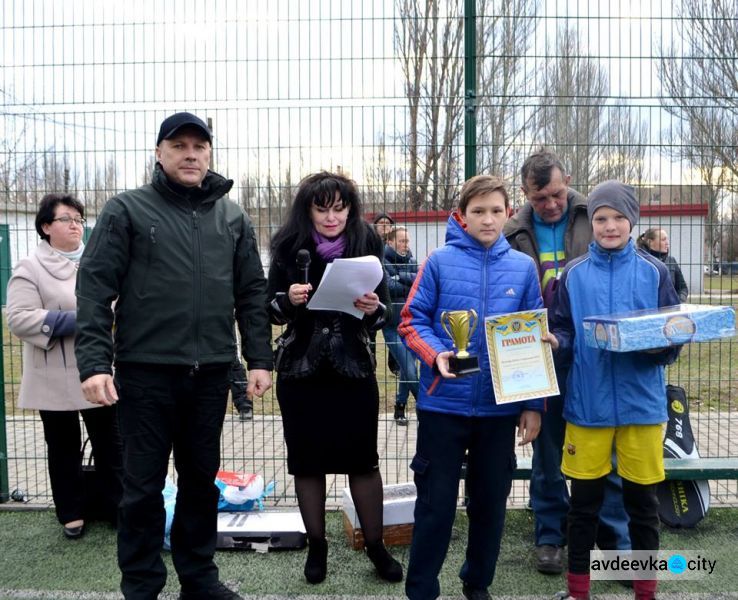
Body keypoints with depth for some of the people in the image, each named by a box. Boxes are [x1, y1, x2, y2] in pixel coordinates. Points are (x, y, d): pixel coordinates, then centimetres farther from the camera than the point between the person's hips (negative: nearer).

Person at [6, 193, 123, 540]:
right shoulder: (30, 268, -6)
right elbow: (18, 319, -15)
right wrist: (74, 320, -20)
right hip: (55, 378, -3)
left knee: (109, 444, 11)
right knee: (64, 448, 11)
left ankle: (118, 507, 23)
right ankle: (72, 514, 25)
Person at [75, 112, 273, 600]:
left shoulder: (232, 217, 10)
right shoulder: (127, 210, 0)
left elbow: (252, 293, 11)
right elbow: (95, 288, -5)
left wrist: (259, 358, 4)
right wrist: (94, 361, -14)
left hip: (211, 373, 3)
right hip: (146, 371, -3)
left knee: (202, 479, 14)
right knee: (144, 485, 6)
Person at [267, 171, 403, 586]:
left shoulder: (367, 245, -3)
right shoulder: (289, 246, -3)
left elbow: (385, 310, 0)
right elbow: (271, 309, 1)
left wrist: (374, 308, -23)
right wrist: (289, 300, -21)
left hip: (354, 369, 0)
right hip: (300, 370, 0)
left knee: (364, 459, 6)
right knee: (307, 461, 8)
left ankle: (376, 546, 24)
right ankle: (317, 546, 26)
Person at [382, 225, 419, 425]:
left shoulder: (410, 261, 11)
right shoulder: (382, 262, -6)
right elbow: (389, 287, -19)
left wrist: (401, 277, -14)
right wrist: (412, 286, -7)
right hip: (393, 325, -5)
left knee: (406, 368, 12)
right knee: (410, 371, -9)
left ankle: (400, 407, 28)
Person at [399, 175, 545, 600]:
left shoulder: (523, 267, 2)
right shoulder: (440, 262, -4)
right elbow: (412, 322, -2)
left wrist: (533, 404, 2)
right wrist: (436, 356, -21)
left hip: (501, 406, 3)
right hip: (444, 403, -2)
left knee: (491, 500, 15)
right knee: (436, 501, 7)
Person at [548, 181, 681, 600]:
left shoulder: (655, 272, 2)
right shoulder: (574, 274, 4)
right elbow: (564, 333, 6)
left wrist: (662, 343, -18)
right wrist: (554, 341, -16)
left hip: (641, 402, 0)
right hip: (588, 403, 0)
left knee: (642, 498, 10)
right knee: (585, 499, 9)